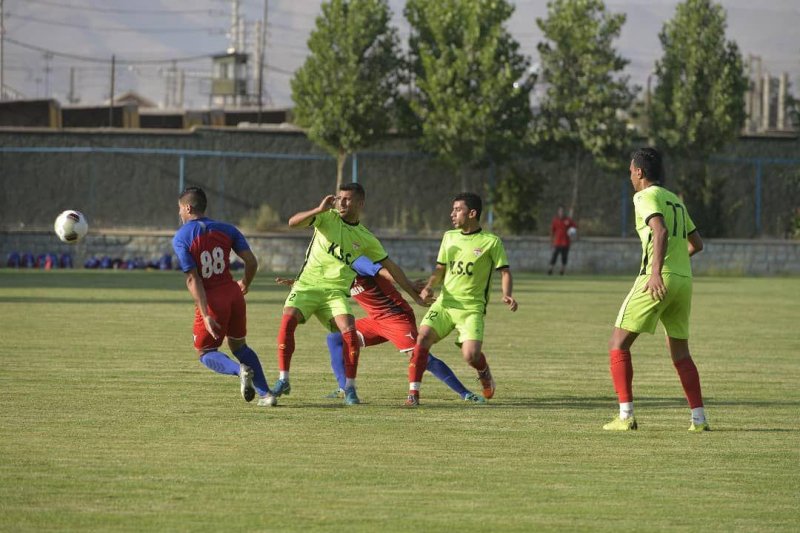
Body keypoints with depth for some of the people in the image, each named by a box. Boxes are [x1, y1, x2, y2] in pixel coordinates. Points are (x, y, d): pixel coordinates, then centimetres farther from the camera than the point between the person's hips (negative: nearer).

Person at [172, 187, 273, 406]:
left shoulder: (180, 238, -7)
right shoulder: (226, 230, 5)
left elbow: (193, 279, -13)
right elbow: (251, 261, 0)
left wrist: (205, 315, -16)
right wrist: (245, 284, 22)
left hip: (211, 301, -4)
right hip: (233, 294, 4)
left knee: (205, 353, 13)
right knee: (238, 346, 23)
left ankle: (240, 370, -17)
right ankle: (266, 393, 11)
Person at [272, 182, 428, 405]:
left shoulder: (366, 239, 7)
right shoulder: (327, 218, 1)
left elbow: (391, 267, 16)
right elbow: (293, 222, -12)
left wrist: (415, 295, 16)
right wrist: (320, 210, -27)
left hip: (336, 292, 1)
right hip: (307, 284, -1)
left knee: (349, 332, -22)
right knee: (288, 320, -24)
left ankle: (350, 388, -9)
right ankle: (283, 380, -15)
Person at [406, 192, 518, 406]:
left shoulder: (491, 242, -3)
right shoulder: (449, 237, 12)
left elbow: (504, 272, -1)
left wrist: (507, 295, -20)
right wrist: (429, 287, 0)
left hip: (471, 307, -4)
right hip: (445, 303, 4)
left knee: (471, 355, -19)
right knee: (423, 337, -20)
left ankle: (485, 373, 19)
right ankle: (413, 393, -17)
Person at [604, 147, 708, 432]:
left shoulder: (646, 197, -3)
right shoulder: (677, 201, 21)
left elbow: (660, 231, -20)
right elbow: (697, 244, 27)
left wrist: (656, 271, -29)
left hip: (657, 280, -7)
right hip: (684, 279, 8)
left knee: (618, 344, 0)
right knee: (680, 352, 17)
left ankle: (626, 416, -9)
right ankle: (699, 418, 9)